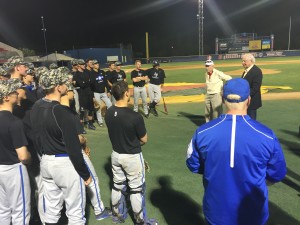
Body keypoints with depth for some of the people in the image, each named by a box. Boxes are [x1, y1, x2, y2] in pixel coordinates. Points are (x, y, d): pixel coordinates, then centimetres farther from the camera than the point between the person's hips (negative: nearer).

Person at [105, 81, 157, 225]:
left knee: (117, 186, 22)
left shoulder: (108, 113, -8)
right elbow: (144, 140, -13)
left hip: (116, 154, 6)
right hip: (132, 157, -6)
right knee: (136, 190, 11)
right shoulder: (134, 116, -27)